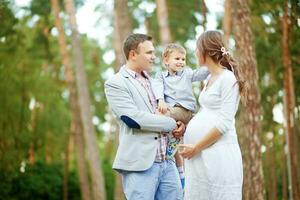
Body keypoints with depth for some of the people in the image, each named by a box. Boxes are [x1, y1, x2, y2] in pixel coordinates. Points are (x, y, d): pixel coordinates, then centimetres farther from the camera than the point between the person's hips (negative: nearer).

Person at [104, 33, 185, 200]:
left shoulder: (153, 81, 18)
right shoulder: (115, 84, -3)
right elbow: (134, 118, -15)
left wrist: (180, 125, 4)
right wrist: (172, 124, -7)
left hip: (167, 162, 7)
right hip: (140, 164, -6)